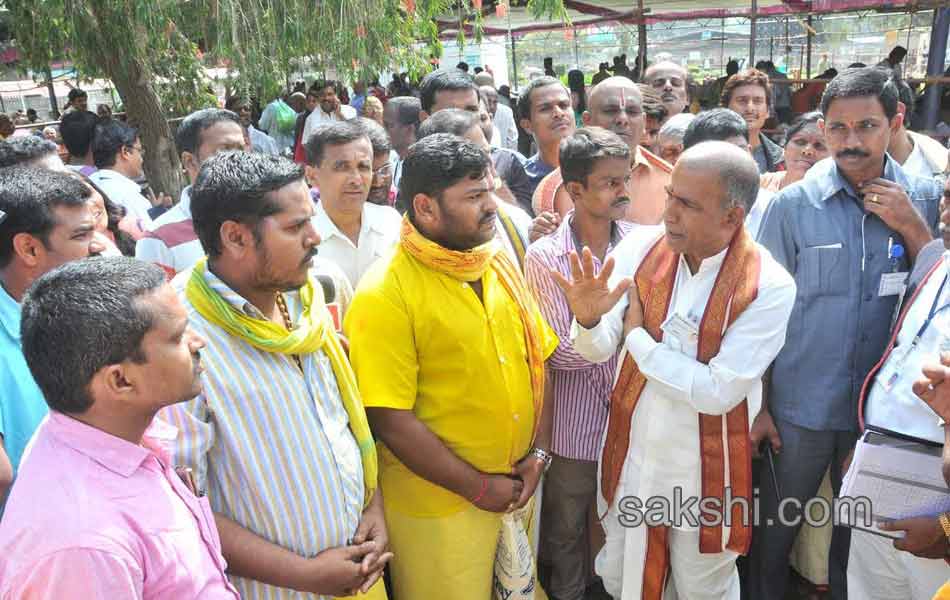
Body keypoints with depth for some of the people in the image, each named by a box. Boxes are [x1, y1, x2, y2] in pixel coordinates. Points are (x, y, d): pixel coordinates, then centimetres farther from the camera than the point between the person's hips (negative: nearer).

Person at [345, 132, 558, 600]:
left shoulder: (500, 264, 1)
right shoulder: (385, 294, -19)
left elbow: (537, 362, 7)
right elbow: (391, 420, -20)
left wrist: (539, 453, -3)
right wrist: (477, 487, -14)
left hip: (517, 487, 6)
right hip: (438, 500, -6)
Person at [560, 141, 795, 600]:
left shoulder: (768, 287, -20)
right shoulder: (639, 250, -10)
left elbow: (718, 392, -23)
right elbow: (598, 351, -10)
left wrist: (638, 337, -17)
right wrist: (589, 321, -32)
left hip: (703, 477, -3)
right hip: (629, 462, 4)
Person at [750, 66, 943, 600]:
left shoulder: (925, 200, -2)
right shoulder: (792, 204, -9)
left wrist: (912, 227, -16)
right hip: (799, 407, -2)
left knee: (861, 534, 21)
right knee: (776, 530, 14)